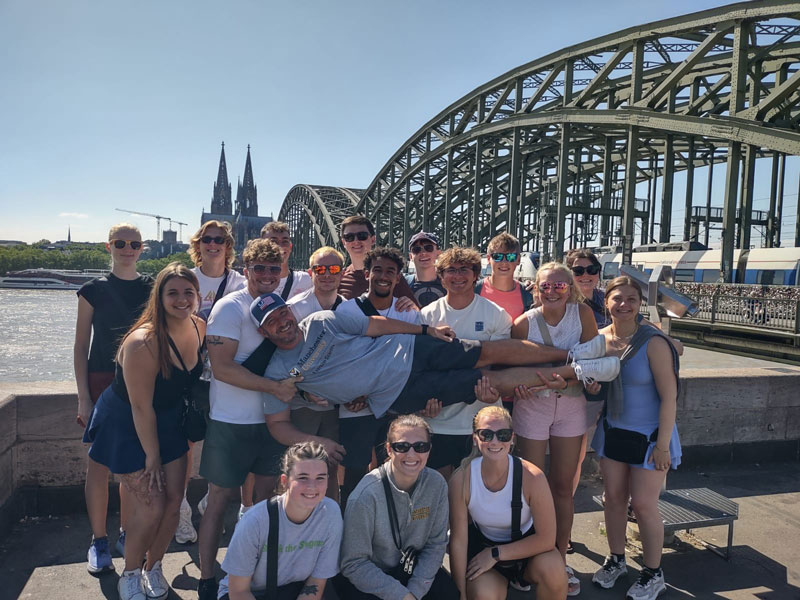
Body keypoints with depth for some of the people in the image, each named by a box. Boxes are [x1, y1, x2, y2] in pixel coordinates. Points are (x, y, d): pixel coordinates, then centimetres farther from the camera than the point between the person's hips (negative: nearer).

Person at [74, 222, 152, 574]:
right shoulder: (94, 290, -1)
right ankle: (98, 541, 16)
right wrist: (83, 397, -5)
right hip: (103, 383, -2)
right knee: (99, 463, 2)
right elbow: (81, 347, 0)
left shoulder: (153, 288, 5)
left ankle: (127, 534, 24)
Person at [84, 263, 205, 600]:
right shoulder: (143, 342, -30)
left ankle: (153, 567, 31)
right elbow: (141, 407, -24)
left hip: (168, 422, 6)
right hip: (128, 427, -6)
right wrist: (152, 456, -16)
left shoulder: (199, 328, -10)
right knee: (150, 508, -4)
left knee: (173, 500, 7)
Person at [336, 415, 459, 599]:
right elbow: (354, 563, -21)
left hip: (410, 567, 3)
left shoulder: (436, 484, -13)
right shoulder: (366, 496, -27)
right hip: (365, 577, -3)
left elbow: (436, 543, -6)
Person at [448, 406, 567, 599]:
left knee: (552, 569, -30)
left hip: (526, 545, -1)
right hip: (483, 545, 1)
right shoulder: (461, 479, -23)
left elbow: (546, 538, -20)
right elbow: (458, 541, -15)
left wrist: (495, 554, -19)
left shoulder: (532, 477, -25)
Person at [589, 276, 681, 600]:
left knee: (643, 504, 2)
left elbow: (669, 396, -16)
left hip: (648, 435, -4)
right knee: (614, 497, 13)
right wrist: (591, 384, -11)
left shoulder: (653, 342, -18)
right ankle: (616, 560, 33)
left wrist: (663, 444, -17)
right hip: (612, 431, 5)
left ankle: (653, 574, 22)